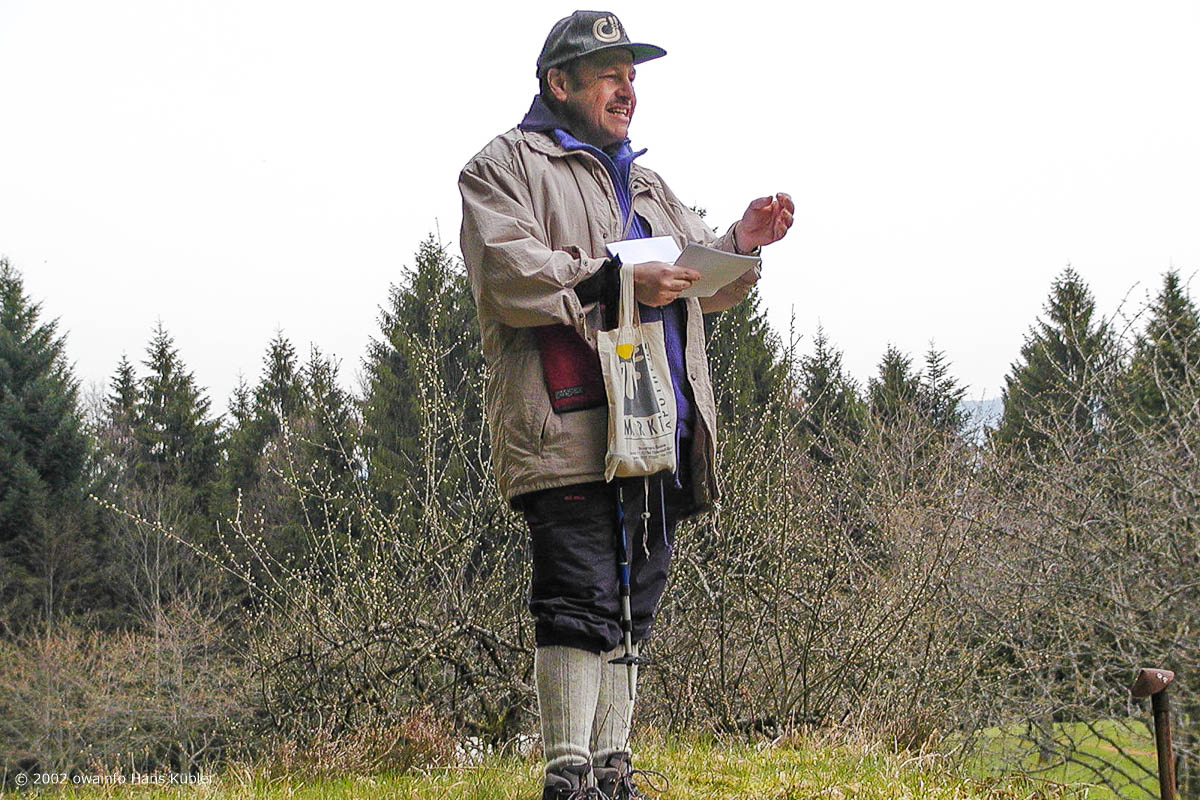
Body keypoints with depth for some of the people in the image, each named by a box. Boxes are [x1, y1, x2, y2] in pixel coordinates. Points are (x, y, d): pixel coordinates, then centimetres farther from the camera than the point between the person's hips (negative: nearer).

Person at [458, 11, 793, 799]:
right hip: (570, 429, -8)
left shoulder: (645, 185, 29)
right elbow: (511, 276, -12)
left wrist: (742, 242, 5)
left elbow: (703, 283, 26)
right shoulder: (507, 166, 4)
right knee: (581, 600, -12)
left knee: (631, 602, 9)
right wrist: (618, 280, -17)